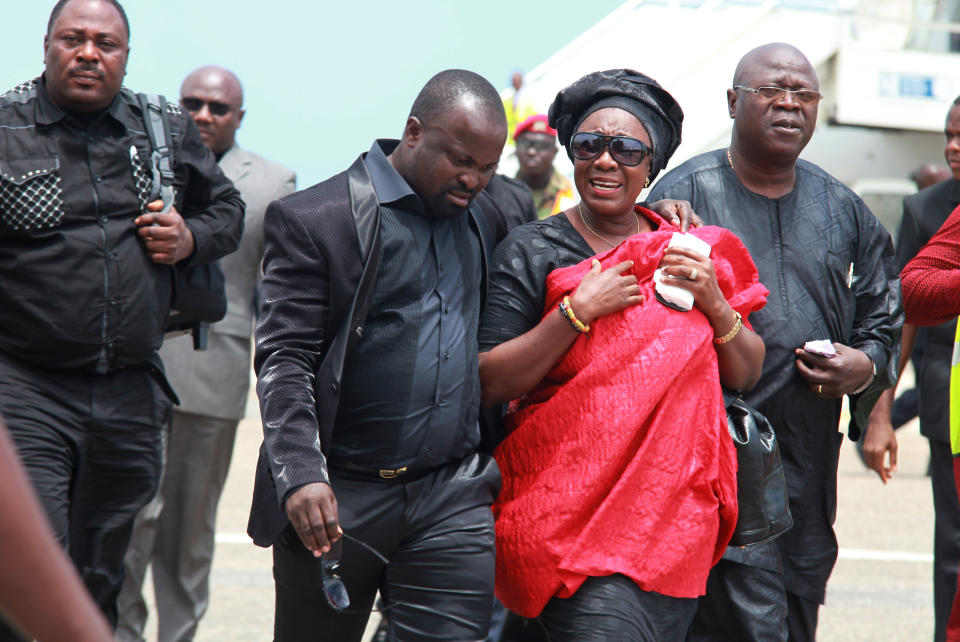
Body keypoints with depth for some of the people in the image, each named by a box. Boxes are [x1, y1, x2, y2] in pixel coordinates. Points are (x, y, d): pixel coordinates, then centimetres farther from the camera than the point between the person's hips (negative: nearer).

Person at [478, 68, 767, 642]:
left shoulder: (685, 250, 12)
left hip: (679, 508, 4)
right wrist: (578, 310, -14)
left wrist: (715, 303, -3)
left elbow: (746, 375, 14)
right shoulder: (533, 252, 2)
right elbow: (490, 384, -7)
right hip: (572, 504, -4)